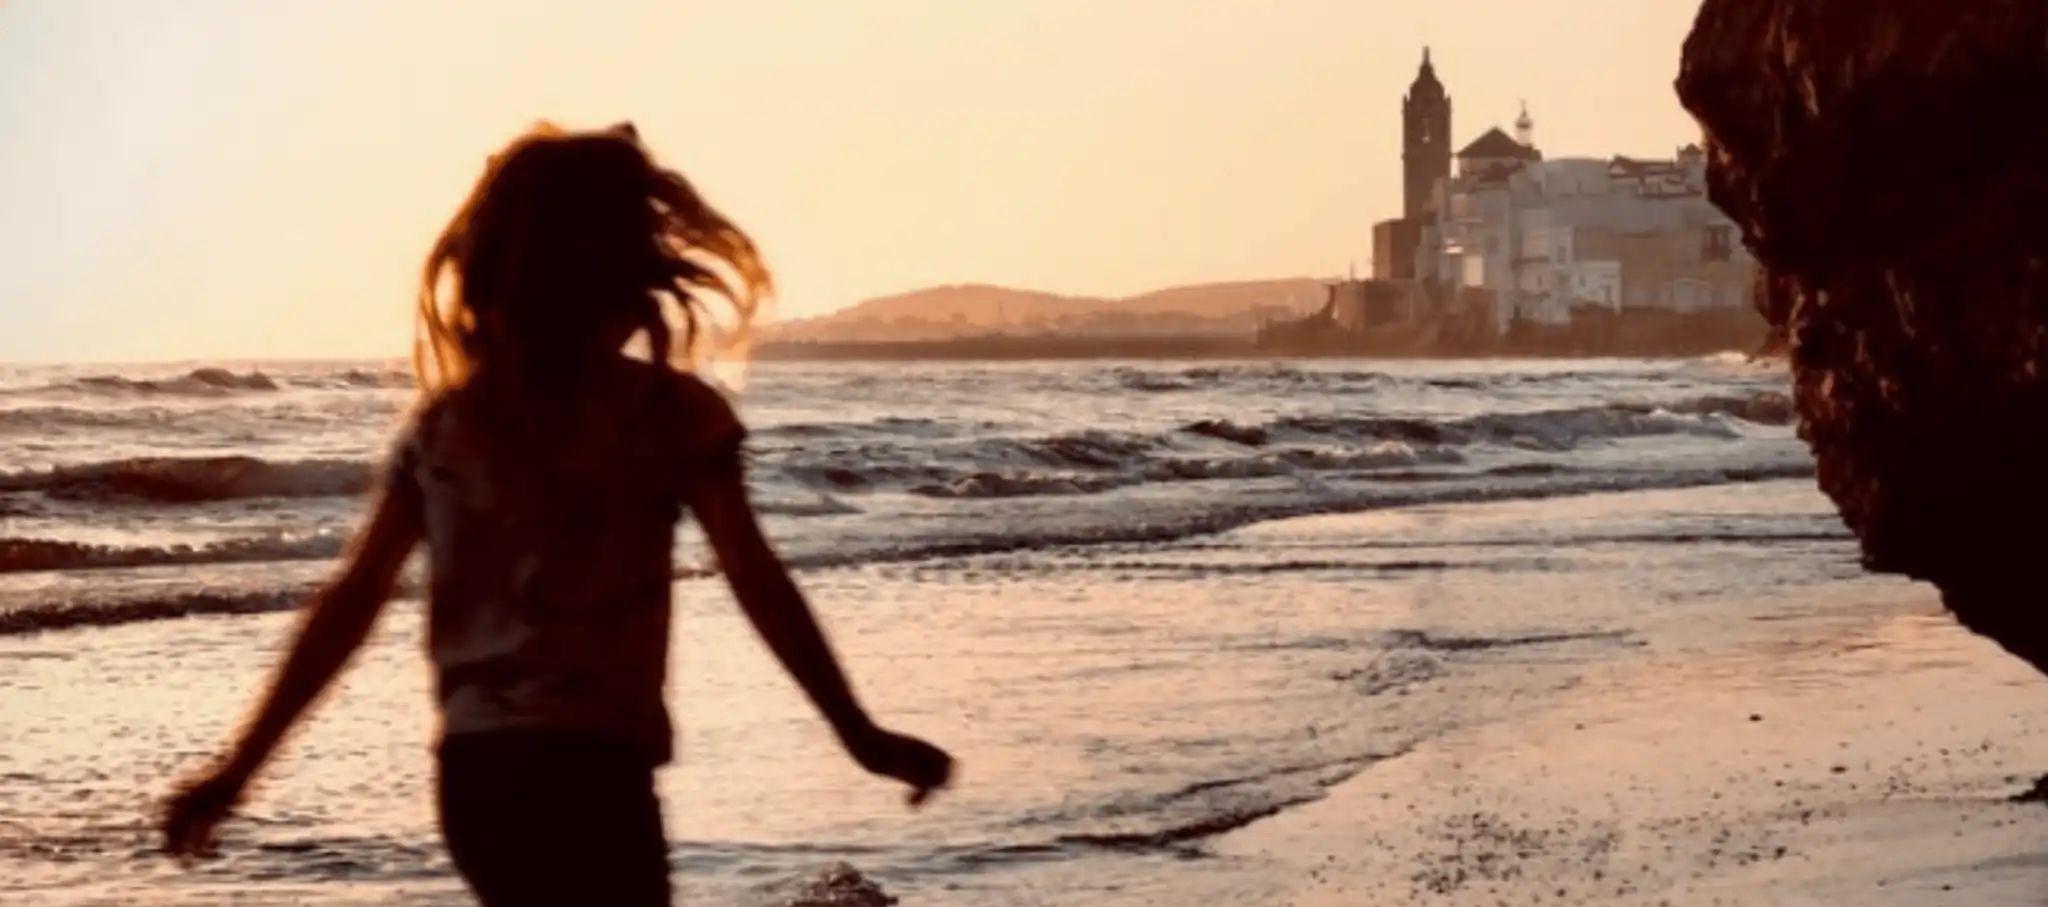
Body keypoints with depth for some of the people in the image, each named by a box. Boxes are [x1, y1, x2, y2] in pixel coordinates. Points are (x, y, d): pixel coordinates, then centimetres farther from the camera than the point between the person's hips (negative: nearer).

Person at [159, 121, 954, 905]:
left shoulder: (442, 422, 8)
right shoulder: (667, 411, -4)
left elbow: (350, 603, 5)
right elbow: (756, 582, -9)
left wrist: (238, 768, 10)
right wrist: (859, 733, -4)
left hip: (473, 772, 6)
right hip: (588, 769, -6)